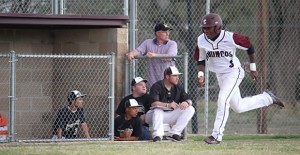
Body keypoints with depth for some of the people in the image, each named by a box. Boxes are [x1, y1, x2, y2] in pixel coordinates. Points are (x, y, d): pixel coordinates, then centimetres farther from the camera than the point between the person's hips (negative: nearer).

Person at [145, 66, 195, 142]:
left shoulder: (178, 87, 6)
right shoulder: (157, 86, -13)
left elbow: (189, 100, 3)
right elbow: (154, 103, -26)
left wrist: (186, 103, -23)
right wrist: (168, 105, -41)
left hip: (171, 115, 6)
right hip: (155, 116, -6)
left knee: (190, 109, -10)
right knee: (158, 109, -38)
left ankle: (174, 133, -17)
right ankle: (157, 134, -46)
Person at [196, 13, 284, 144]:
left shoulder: (230, 38, -21)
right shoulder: (201, 40, -8)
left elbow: (249, 47, -8)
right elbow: (201, 60, 5)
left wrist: (253, 69, -2)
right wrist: (200, 74, -14)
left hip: (234, 72, -6)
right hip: (219, 75, 6)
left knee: (222, 100, -23)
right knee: (238, 107, 13)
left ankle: (217, 135, -18)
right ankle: (267, 98, 36)